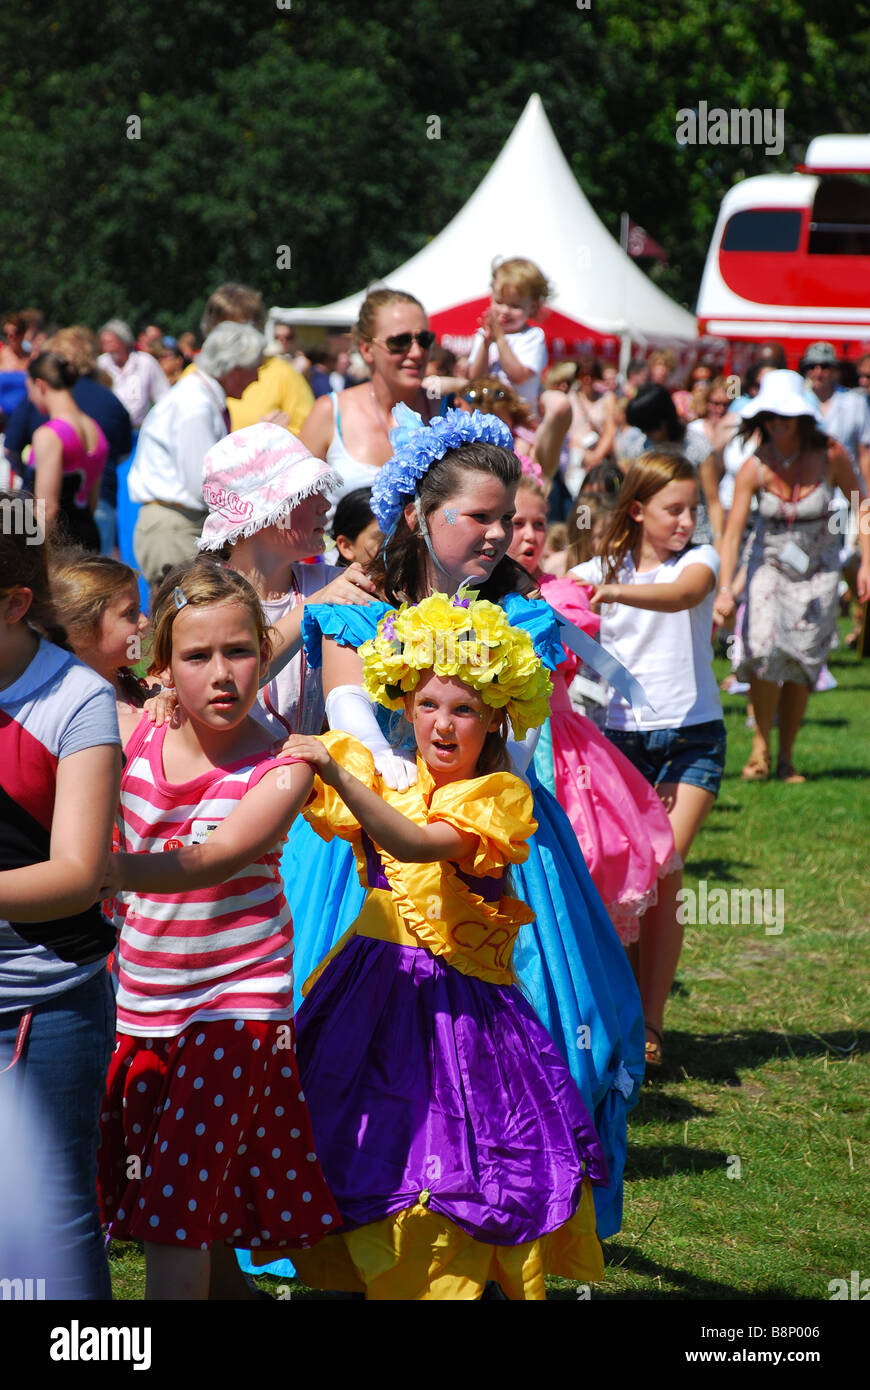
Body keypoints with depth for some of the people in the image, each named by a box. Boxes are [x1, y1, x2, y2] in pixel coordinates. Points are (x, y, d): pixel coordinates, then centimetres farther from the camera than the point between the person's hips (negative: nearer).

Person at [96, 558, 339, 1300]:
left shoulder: (279, 770, -13)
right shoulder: (131, 737, -1)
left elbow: (212, 862, -28)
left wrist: (102, 869, -43)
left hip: (236, 1003, -5)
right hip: (138, 1004, 5)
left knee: (176, 1216, -10)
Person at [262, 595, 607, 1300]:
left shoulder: (497, 795, -6)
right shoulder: (384, 781, 10)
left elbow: (416, 843, -25)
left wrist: (339, 774, -36)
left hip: (460, 1001, -4)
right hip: (376, 998, 4)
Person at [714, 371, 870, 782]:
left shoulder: (830, 456, -16)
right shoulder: (755, 467, -17)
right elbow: (732, 531, -22)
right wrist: (724, 589, -34)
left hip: (818, 567, 0)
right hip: (769, 563, 0)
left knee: (801, 663, -3)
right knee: (764, 648, -19)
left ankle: (786, 758, 9)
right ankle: (760, 748, -5)